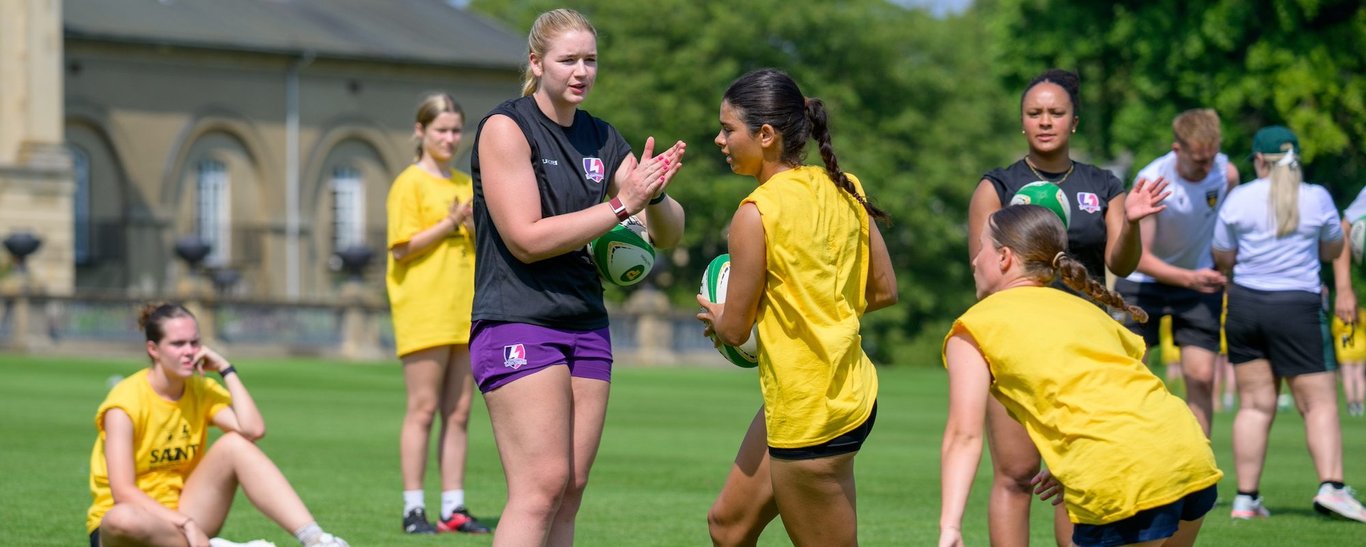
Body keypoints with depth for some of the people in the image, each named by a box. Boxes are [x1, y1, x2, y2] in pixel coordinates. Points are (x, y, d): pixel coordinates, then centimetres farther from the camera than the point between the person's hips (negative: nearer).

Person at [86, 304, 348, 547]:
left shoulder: (203, 392, 2)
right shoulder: (127, 400, -14)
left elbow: (253, 429, -19)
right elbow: (123, 492, -22)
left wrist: (226, 370, -13)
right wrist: (186, 524, -30)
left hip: (181, 517, 5)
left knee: (235, 443, -17)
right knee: (124, 518, -44)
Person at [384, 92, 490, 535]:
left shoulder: (467, 185, 18)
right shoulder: (410, 183, -2)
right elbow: (402, 247, -10)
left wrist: (477, 228, 1)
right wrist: (449, 225, -16)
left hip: (464, 312, 6)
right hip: (423, 311, -6)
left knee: (459, 412, 5)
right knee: (423, 408, -7)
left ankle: (453, 508, 7)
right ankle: (414, 509, -6)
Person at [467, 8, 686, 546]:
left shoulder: (602, 139, 12)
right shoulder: (506, 128, -8)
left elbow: (669, 234, 12)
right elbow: (528, 239, -16)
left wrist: (655, 195, -12)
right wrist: (622, 204, -18)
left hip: (586, 328, 7)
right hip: (518, 325, -7)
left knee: (570, 492, 3)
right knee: (542, 486, -16)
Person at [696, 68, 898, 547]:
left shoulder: (757, 213, -18)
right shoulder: (843, 188, 3)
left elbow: (734, 330, -10)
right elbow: (884, 291, 10)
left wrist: (713, 315, 12)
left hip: (809, 413, -9)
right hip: (852, 388, 9)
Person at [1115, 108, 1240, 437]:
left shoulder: (1226, 173, -15)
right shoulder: (1150, 182, -25)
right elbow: (1139, 256, -24)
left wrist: (1230, 281, 3)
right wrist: (1189, 278, -36)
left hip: (1199, 280, 2)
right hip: (1144, 282, -2)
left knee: (1201, 378, -6)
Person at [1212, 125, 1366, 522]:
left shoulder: (1239, 199, 0)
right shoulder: (1318, 198, -2)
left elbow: (1222, 259, 8)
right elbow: (1333, 250, 13)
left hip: (1245, 305, 2)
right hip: (1296, 309, -2)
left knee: (1255, 405, 6)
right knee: (1319, 402, 0)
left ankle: (1245, 498, 4)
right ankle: (1330, 486, -17)